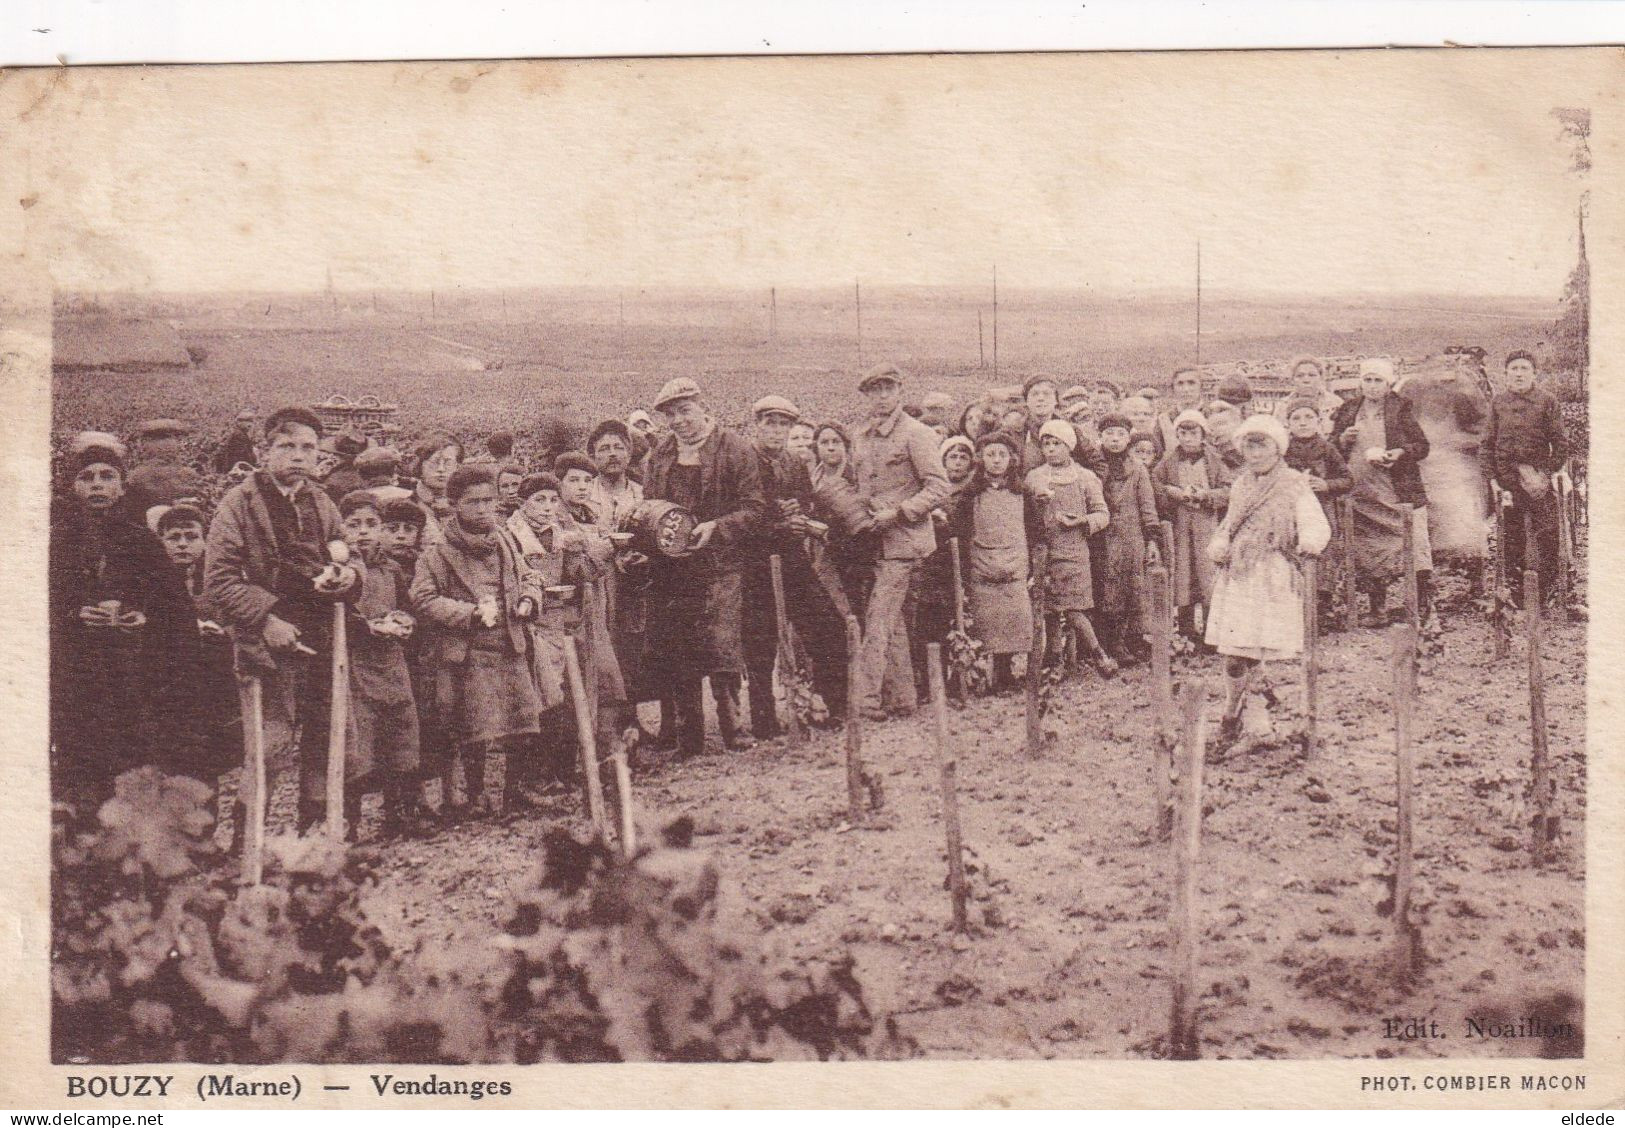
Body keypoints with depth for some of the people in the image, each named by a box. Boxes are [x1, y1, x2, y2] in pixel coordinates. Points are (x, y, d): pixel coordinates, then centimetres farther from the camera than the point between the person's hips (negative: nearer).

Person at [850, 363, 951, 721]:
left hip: (903, 540, -7)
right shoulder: (861, 437, 13)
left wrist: (896, 513, -17)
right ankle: (904, 698, 17)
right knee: (893, 622, 11)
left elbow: (938, 487, -11)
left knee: (878, 619, -13)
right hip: (875, 540, 7)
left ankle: (869, 700, -13)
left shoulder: (916, 434, -7)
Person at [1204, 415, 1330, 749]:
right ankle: (1232, 716, 16)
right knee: (1234, 651, 1)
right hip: (1236, 576, 4)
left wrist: (1309, 542, -34)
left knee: (1253, 651, -6)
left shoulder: (1294, 485, -2)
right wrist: (1218, 545, 6)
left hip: (1274, 577, -4)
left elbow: (1316, 524, -12)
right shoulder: (1241, 484, 16)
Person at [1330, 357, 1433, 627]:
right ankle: (1376, 608, 12)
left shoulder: (1400, 408, 4)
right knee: (1368, 553, 4)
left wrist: (1398, 453, -16)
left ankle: (1424, 604, -2)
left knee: (1414, 548, -8)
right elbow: (1332, 451, 17)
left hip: (1400, 493, -3)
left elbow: (1422, 446, 1)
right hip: (1363, 494, 3)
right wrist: (1343, 440, -4)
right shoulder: (1348, 411, 13)